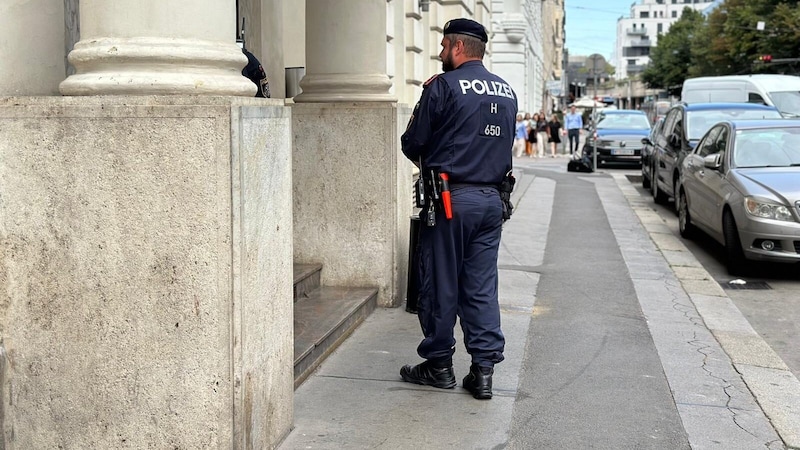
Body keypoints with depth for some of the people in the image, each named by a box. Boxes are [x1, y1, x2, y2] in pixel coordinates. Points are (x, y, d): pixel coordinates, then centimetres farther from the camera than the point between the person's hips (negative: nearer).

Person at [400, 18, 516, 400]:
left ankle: (439, 365, 15)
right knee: (482, 287, 8)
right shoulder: (507, 92, 12)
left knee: (440, 286, 5)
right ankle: (483, 370, 8)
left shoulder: (443, 86, -8)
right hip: (492, 200, 6)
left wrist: (428, 163, 15)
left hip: (450, 199, -6)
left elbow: (412, 143, -5)